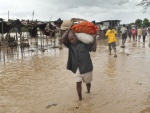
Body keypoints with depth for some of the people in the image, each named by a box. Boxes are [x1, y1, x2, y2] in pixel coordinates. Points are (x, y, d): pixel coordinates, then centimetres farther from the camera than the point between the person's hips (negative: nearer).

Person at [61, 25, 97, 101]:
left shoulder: (84, 43, -3)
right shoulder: (70, 45, 3)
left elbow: (94, 49, -2)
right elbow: (63, 38, -13)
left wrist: (94, 39, -8)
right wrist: (69, 29, -8)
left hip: (86, 67, -1)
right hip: (77, 68, 1)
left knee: (87, 82, 16)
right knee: (78, 83, -10)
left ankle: (88, 91, 45)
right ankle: (80, 98, 3)